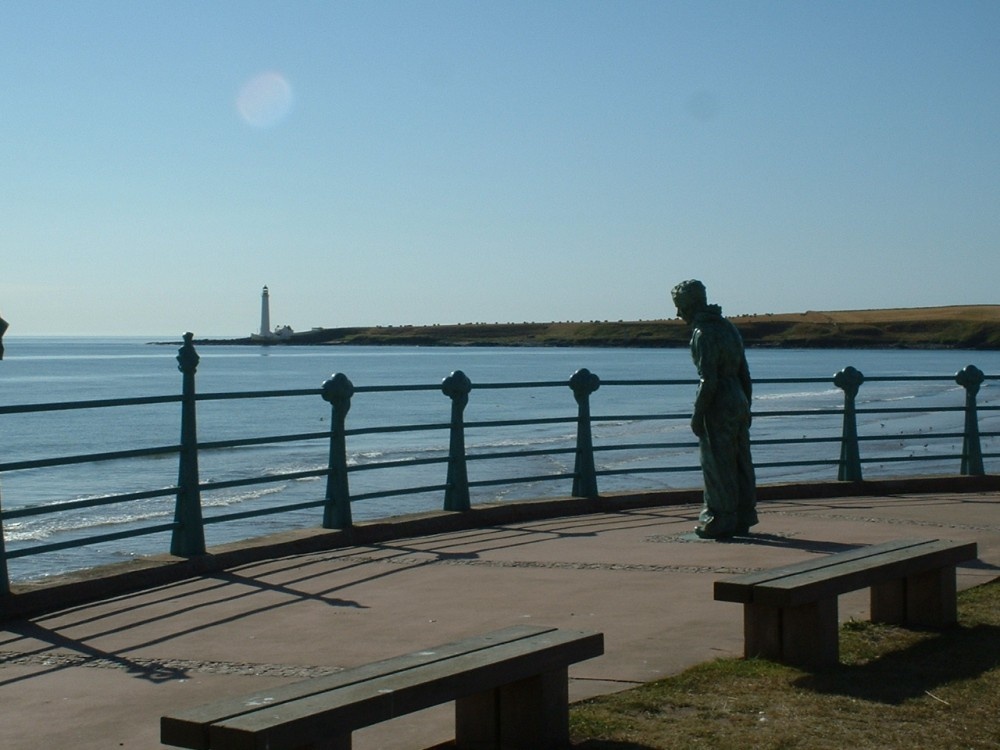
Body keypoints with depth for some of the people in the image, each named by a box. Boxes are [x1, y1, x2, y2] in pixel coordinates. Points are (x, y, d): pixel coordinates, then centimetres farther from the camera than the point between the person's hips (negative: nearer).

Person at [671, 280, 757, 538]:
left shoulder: (703, 333, -14)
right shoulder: (728, 327, 14)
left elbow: (708, 380, -20)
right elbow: (744, 373, 16)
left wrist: (697, 414, -15)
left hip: (719, 407, -9)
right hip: (739, 401, 9)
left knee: (718, 467, -3)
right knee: (740, 464, 11)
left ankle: (720, 523, 0)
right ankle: (742, 520, 17)